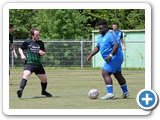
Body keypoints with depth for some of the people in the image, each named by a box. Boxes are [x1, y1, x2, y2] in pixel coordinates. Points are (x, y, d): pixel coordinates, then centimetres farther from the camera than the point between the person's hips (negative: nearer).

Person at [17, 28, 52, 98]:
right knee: (26, 75, -32)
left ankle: (43, 91, 42)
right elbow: (20, 48, 14)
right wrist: (22, 55, -3)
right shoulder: (27, 42, -1)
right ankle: (20, 90, -43)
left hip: (38, 64, 4)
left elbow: (44, 52, 19)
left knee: (44, 79, 14)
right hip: (29, 63, -4)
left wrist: (42, 53, -4)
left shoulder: (40, 43, 7)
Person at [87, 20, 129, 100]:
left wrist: (110, 55, -30)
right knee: (118, 75, 19)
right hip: (115, 59, 11)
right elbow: (97, 47, 22)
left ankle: (110, 93, -23)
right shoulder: (100, 37, 15)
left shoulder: (109, 35, -16)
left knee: (105, 73, -17)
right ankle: (125, 92, 30)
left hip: (114, 58, -11)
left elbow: (116, 45, -25)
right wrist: (91, 55, 10)